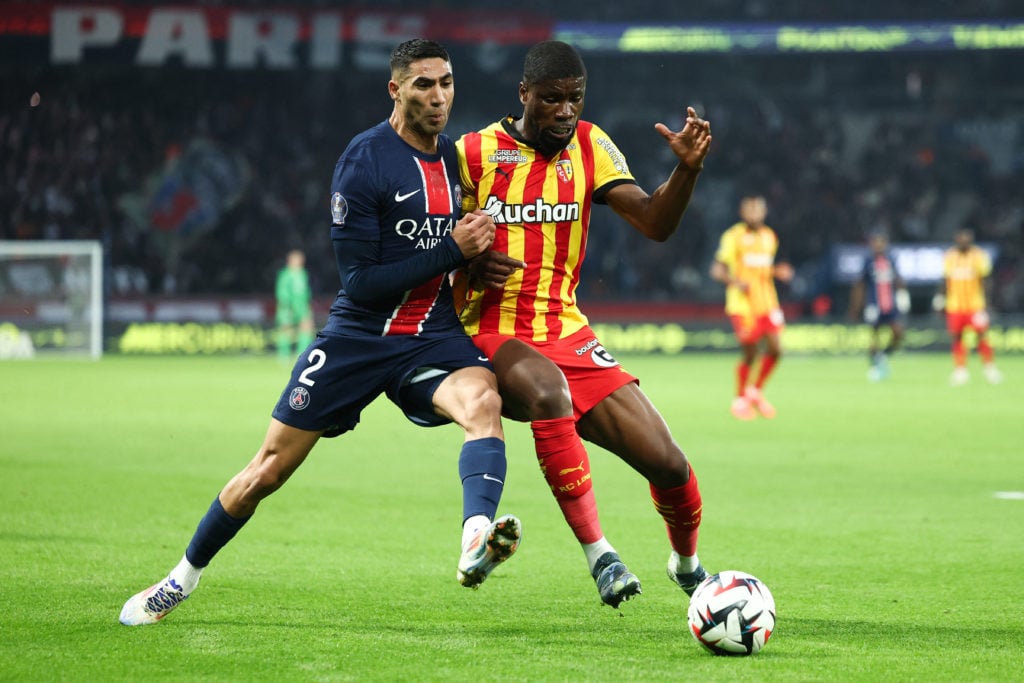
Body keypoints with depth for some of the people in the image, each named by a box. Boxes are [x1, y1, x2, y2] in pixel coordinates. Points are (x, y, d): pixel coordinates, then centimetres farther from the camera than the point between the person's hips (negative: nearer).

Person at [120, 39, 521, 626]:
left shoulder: (455, 157, 6)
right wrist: (451, 251, -21)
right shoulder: (363, 163, -14)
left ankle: (477, 541, -53)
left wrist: (476, 259, 5)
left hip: (433, 336, 3)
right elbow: (361, 283, -18)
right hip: (357, 336, -3)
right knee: (268, 472, 3)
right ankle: (185, 577, 25)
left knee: (483, 401, -32)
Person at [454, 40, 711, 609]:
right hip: (491, 336, -4)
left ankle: (687, 562, 26)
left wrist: (688, 168, -21)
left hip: (567, 333, 4)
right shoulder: (473, 153, -3)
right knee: (548, 391, -40)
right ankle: (598, 554, -35)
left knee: (667, 463, -6)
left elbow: (654, 223, -4)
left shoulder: (589, 146, 6)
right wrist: (470, 264, -18)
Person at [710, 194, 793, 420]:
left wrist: (778, 272, 4)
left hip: (767, 303, 6)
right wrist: (735, 281, -27)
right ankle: (740, 399, 14)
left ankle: (756, 391, 17)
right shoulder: (733, 237, -7)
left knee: (775, 349, -5)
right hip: (742, 305, -6)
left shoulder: (769, 237, 13)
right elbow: (717, 269, -10)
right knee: (749, 354, -5)